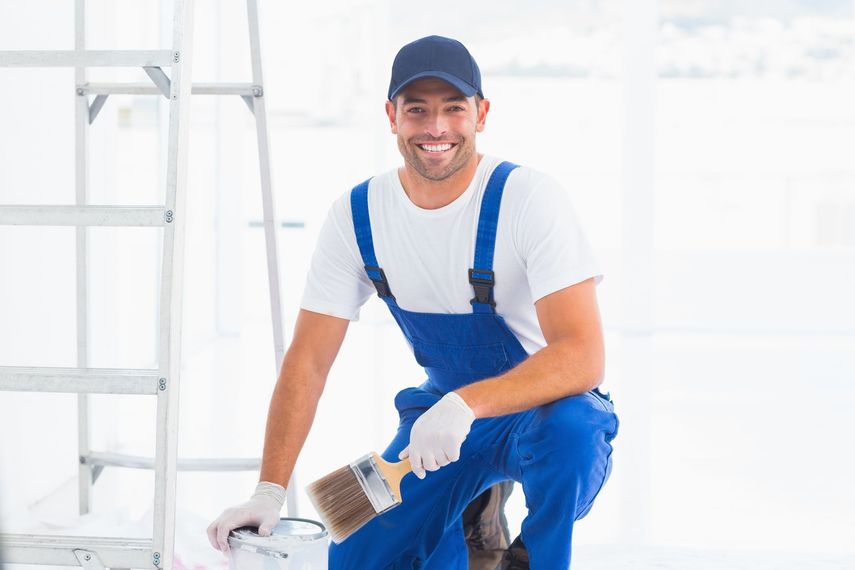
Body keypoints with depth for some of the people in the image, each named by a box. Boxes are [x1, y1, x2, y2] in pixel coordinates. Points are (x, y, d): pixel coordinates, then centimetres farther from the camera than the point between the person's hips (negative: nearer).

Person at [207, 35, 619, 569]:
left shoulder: (530, 198, -22)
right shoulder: (357, 215, -8)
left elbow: (583, 357, -31)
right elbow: (308, 361, -6)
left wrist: (467, 404, -46)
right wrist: (270, 491, -16)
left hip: (545, 407, -4)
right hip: (442, 411, 4)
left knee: (569, 427, -38)